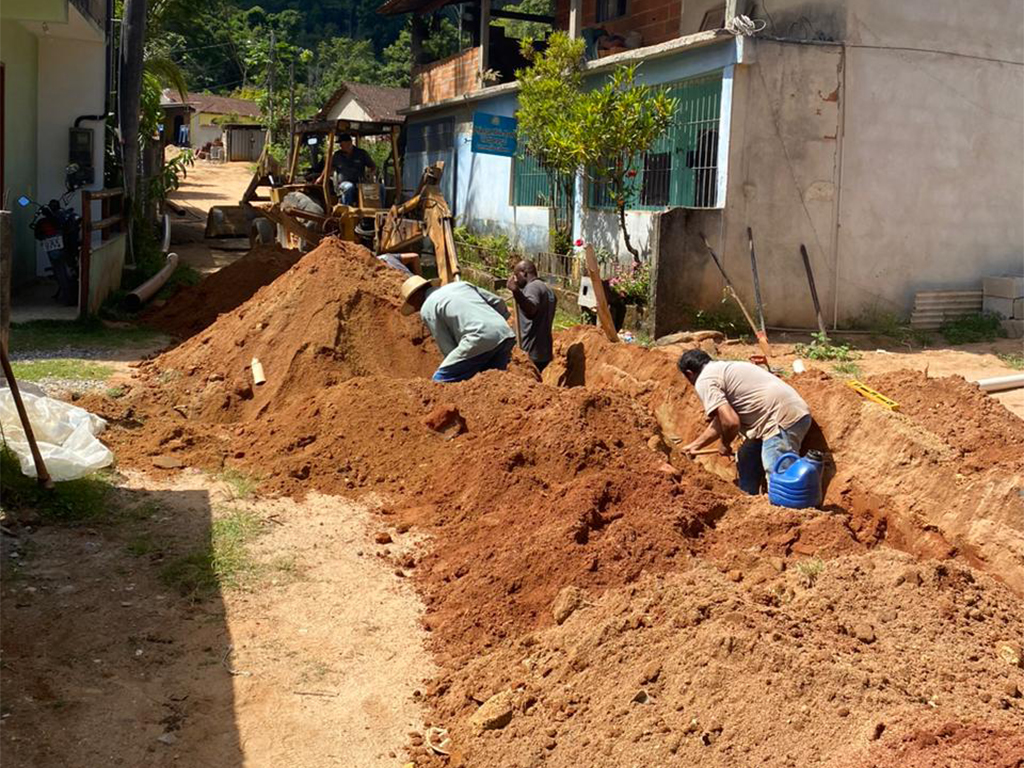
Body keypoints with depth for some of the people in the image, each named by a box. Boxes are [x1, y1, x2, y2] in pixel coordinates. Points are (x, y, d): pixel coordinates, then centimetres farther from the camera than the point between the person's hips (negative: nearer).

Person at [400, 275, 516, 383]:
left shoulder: (427, 309, 10)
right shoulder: (460, 284, 28)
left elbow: (447, 347, 6)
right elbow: (498, 303, 27)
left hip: (481, 340, -7)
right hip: (506, 334, 7)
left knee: (440, 381, 1)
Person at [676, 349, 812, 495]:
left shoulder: (704, 381, -6)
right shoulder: (724, 369, 25)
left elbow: (730, 422, -16)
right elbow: (720, 421, 33)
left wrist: (725, 445, 4)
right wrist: (695, 445, 42)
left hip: (783, 419, -11)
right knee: (747, 461, 26)